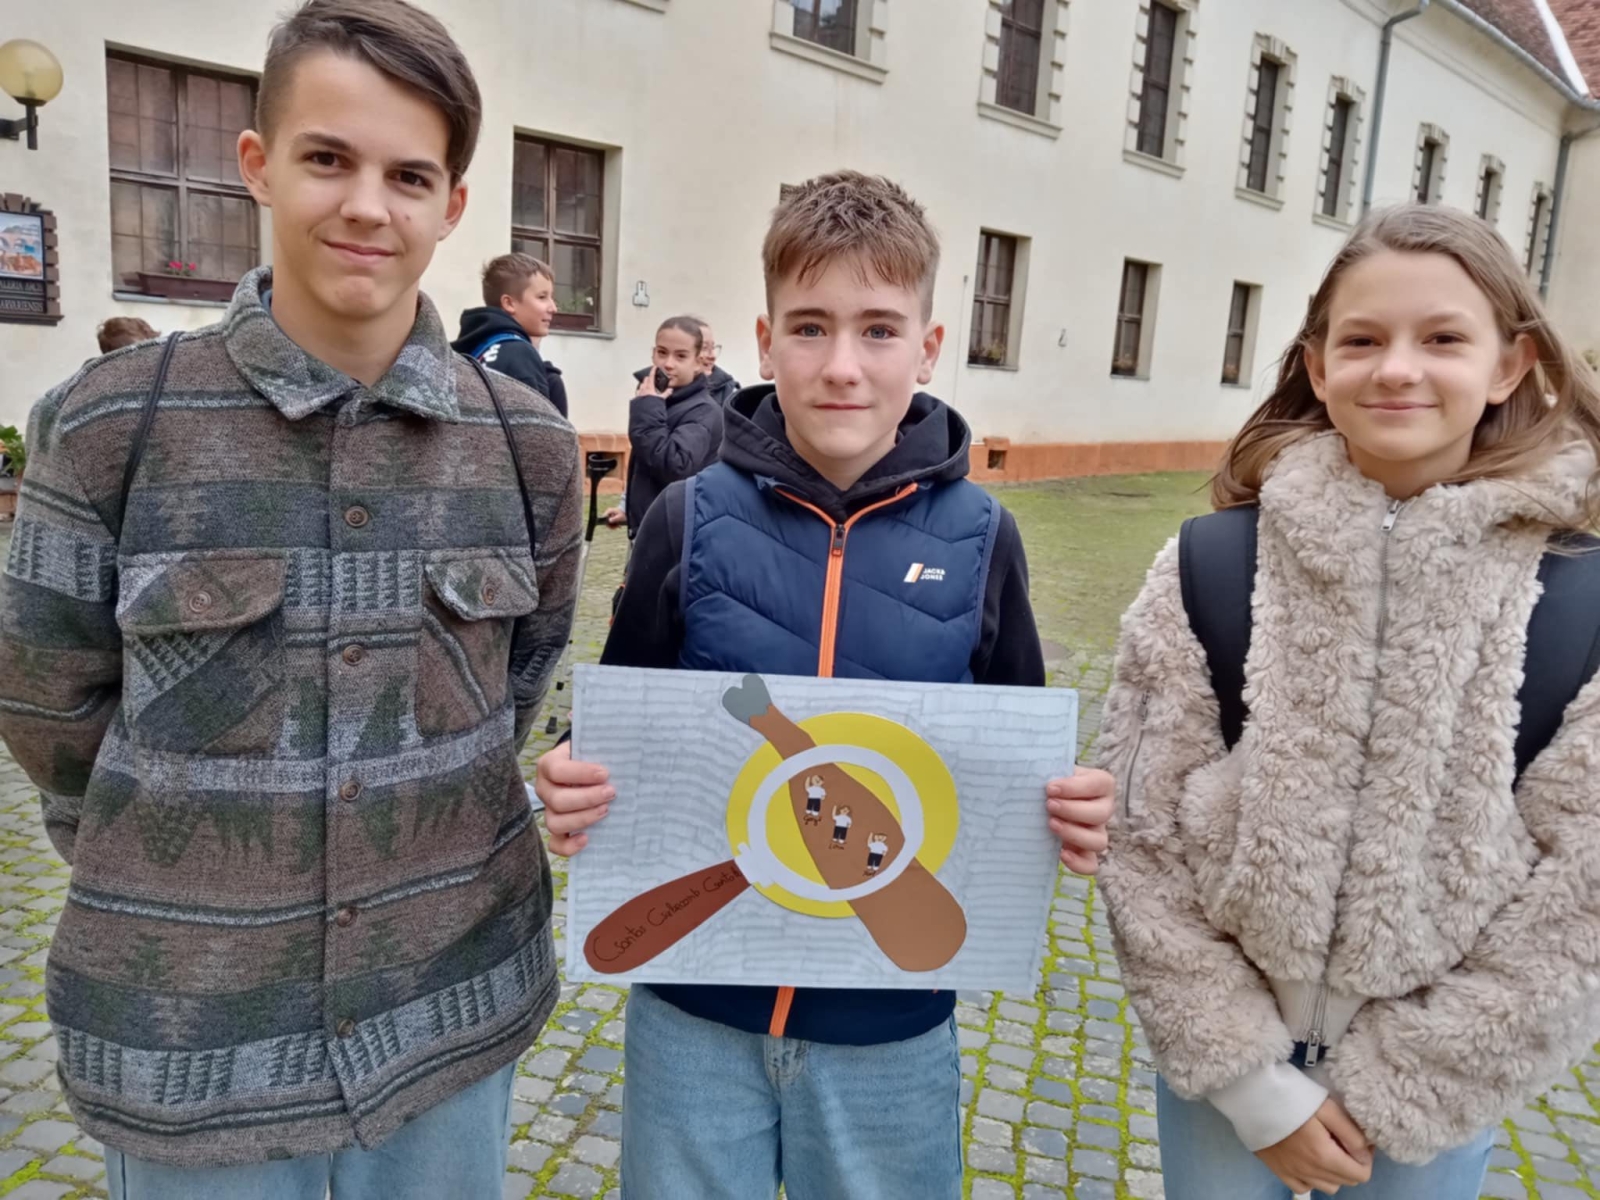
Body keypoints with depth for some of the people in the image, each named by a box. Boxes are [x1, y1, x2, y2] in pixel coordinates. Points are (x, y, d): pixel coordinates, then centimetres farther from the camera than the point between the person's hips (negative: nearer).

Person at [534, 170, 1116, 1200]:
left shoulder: (980, 540, -6)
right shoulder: (692, 521, -8)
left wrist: (1070, 818, -17)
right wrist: (576, 787, -20)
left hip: (895, 1019, 1)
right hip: (696, 1005, 0)